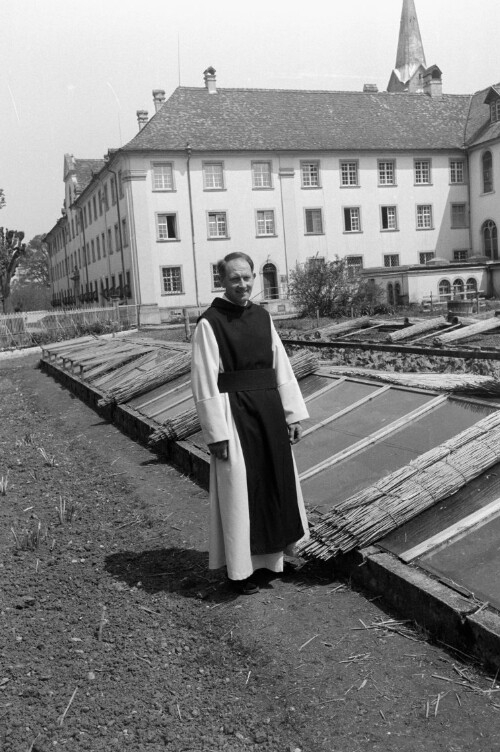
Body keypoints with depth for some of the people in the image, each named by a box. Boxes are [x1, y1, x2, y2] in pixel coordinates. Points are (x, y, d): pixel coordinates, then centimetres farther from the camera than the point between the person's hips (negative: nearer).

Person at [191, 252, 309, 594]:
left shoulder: (262, 316, 7)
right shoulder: (209, 323, -10)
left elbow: (282, 366, 9)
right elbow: (205, 382, -13)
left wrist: (292, 414, 5)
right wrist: (216, 433, -16)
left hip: (269, 410, 6)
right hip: (234, 412, -6)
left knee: (277, 482, 15)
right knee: (239, 488, 4)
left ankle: (272, 553, 35)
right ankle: (241, 568, 20)